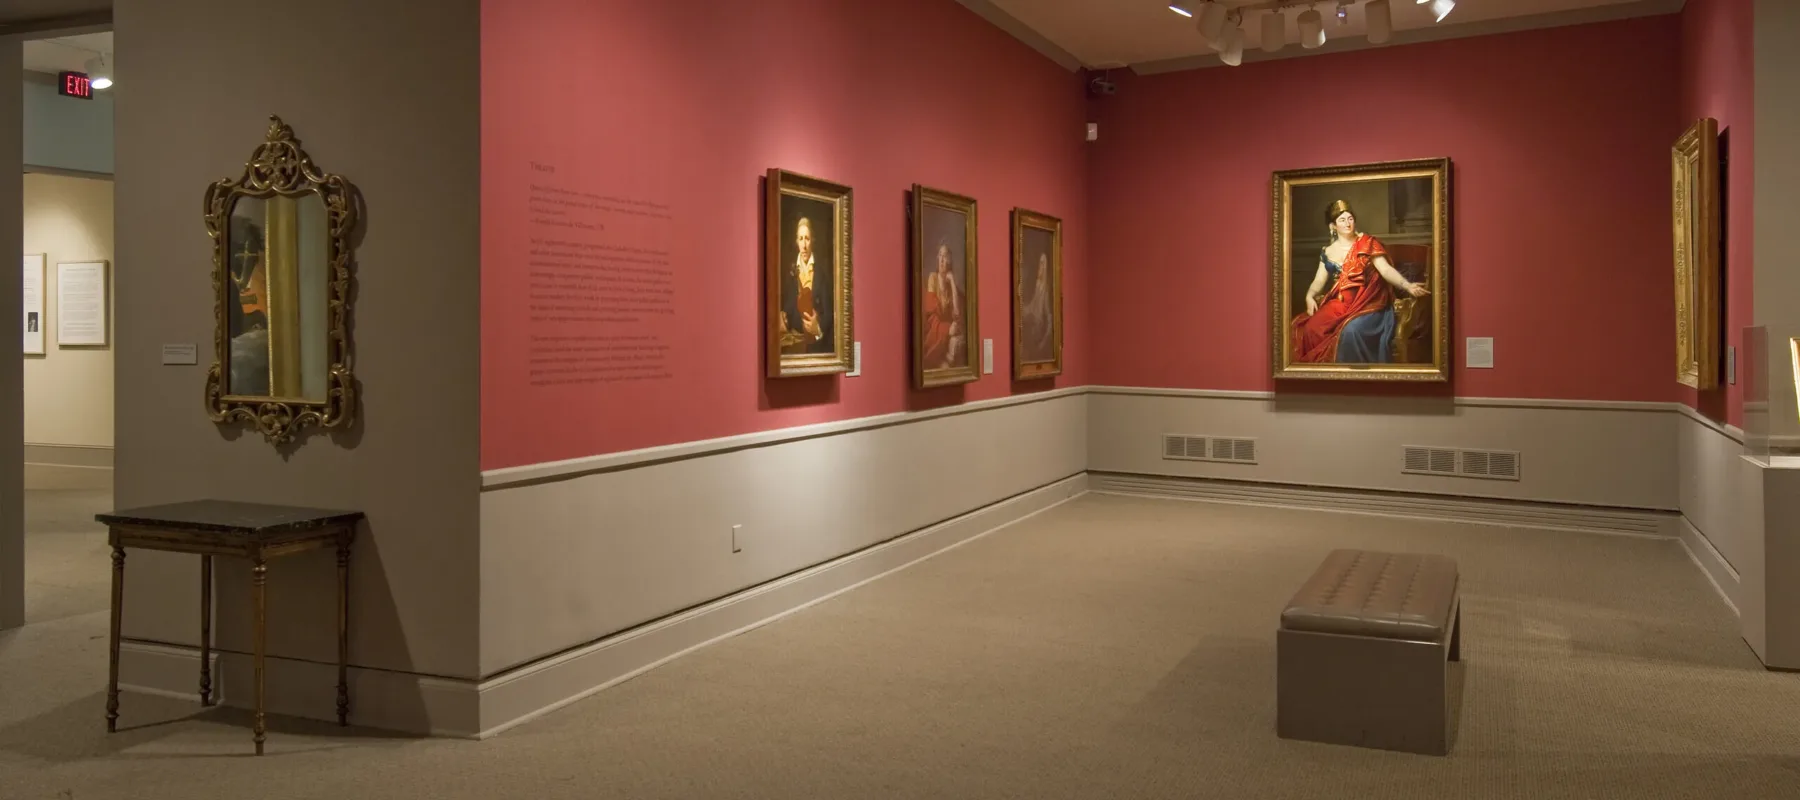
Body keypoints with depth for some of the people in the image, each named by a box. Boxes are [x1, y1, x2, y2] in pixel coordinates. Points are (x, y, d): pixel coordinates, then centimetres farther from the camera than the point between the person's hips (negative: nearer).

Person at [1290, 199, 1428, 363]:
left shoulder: (1367, 243, 0)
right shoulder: (1327, 252, 12)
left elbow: (1386, 269, -9)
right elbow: (1319, 280, 12)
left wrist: (1408, 286, -25)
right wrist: (1310, 296, -10)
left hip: (1365, 303, -4)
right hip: (1338, 303, 4)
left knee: (1351, 330, -35)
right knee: (1312, 328, -22)